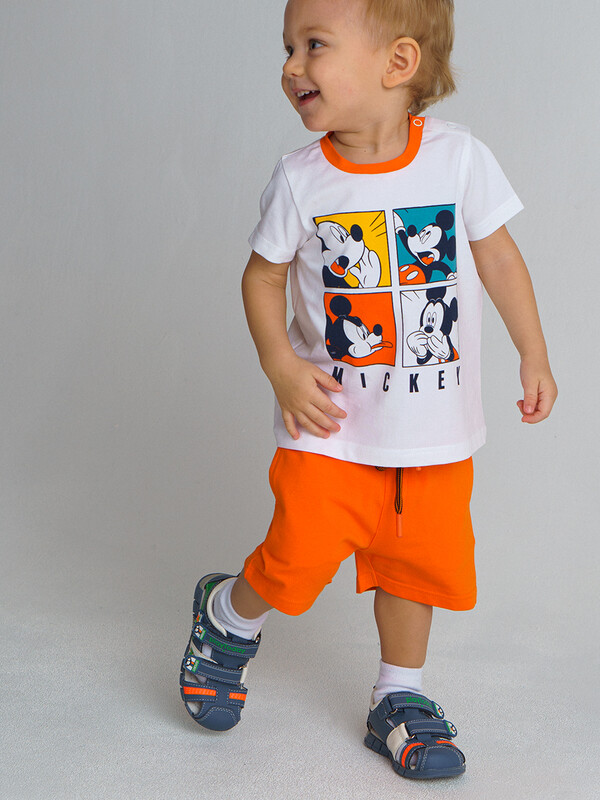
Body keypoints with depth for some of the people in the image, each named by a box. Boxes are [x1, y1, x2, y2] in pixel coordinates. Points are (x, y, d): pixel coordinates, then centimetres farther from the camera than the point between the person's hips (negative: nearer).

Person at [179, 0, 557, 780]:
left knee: (417, 561, 10)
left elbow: (498, 257, 2)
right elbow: (263, 277, 1)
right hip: (333, 422, -1)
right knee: (301, 556, -3)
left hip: (436, 426, 1)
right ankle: (227, 619, 30)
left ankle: (399, 701, 31)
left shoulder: (459, 156, -9)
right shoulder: (301, 177, -9)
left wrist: (535, 357, 5)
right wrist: (283, 368, -13)